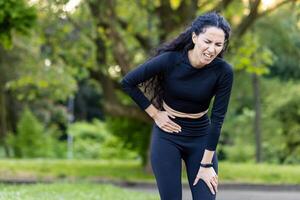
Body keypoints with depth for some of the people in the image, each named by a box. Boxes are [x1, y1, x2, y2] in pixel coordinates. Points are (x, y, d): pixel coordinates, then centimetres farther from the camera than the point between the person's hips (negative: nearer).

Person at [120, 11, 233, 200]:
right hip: (168, 136, -1)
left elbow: (217, 119, -12)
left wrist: (206, 164, -10)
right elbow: (127, 82, -8)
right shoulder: (170, 60, -20)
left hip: (201, 139, 1)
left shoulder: (223, 71, -17)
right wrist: (155, 114, -7)